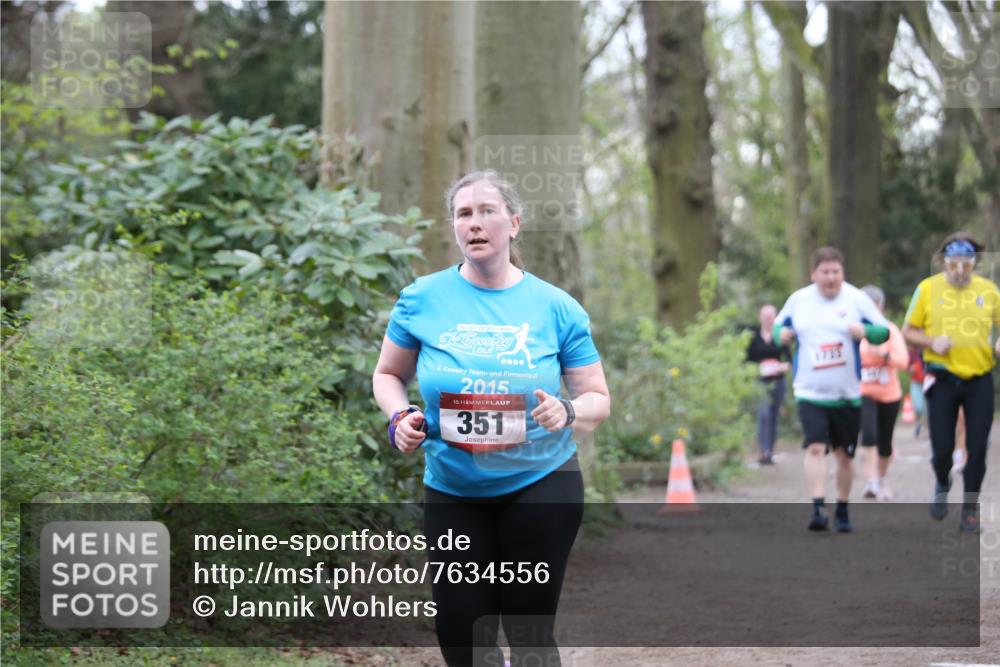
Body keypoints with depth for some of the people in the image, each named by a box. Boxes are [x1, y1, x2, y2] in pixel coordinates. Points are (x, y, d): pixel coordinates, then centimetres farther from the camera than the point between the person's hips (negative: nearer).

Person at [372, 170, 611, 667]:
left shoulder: (555, 307, -4)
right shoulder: (423, 299, -2)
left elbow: (598, 400, 1)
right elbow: (388, 375, 11)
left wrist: (568, 412, -21)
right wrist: (400, 417, -10)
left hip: (539, 485, -1)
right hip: (452, 491, 1)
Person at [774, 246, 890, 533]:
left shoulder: (857, 299, -2)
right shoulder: (798, 300, 3)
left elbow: (884, 331, 0)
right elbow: (780, 325, 17)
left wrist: (866, 331, -21)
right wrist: (781, 334, -7)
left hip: (847, 393, 0)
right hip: (810, 392, 0)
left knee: (845, 454, 10)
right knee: (815, 447, -19)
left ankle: (842, 511, 27)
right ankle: (818, 508, -22)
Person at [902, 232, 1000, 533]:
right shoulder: (928, 288, -3)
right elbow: (908, 331, 4)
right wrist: (932, 342, -15)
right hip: (942, 380, -1)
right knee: (942, 446, -2)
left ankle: (970, 507, 15)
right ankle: (942, 485, 31)